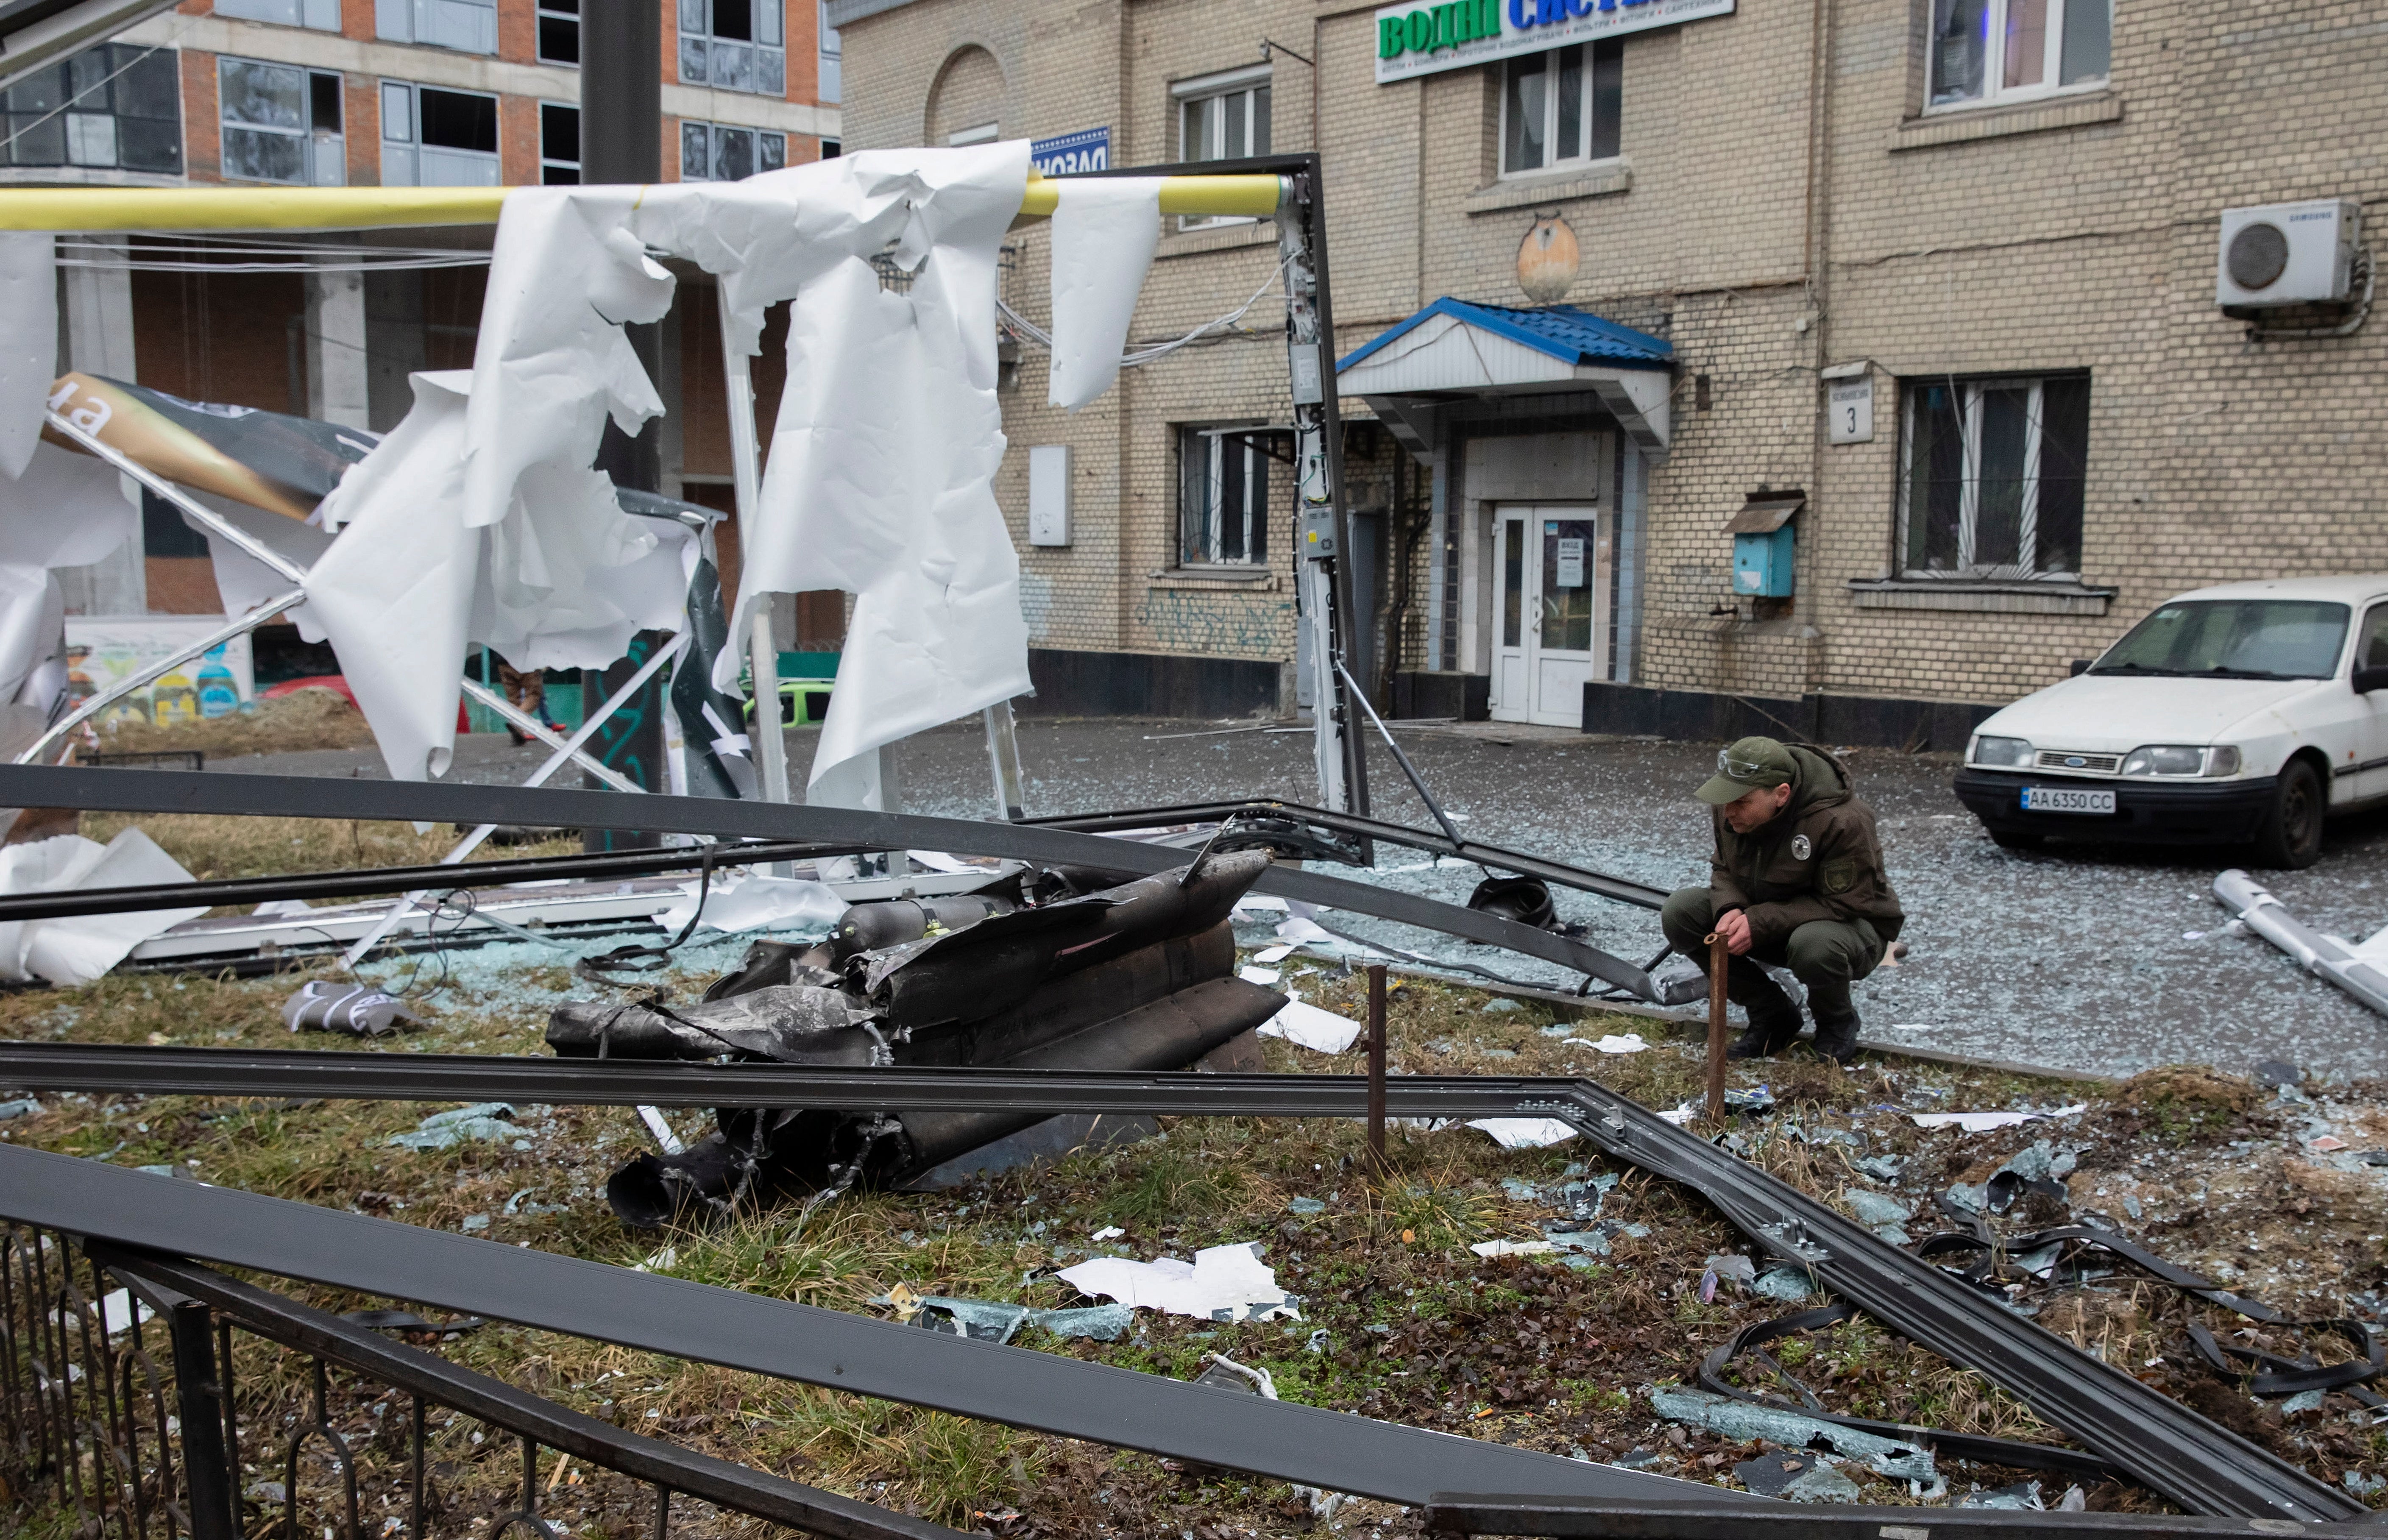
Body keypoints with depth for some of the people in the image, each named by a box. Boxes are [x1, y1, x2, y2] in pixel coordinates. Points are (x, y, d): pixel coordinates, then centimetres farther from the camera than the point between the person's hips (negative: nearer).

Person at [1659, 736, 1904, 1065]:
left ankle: (1838, 1023, -3)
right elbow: (1723, 868, 3)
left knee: (1814, 944, -42)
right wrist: (1731, 909, -21)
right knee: (1679, 911, -16)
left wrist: (1760, 923, -33)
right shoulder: (1730, 806, -12)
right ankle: (1772, 1015, 0)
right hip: (1763, 917, 6)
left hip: (1849, 924, -6)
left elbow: (1843, 904, -27)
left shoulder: (1843, 822, -30)